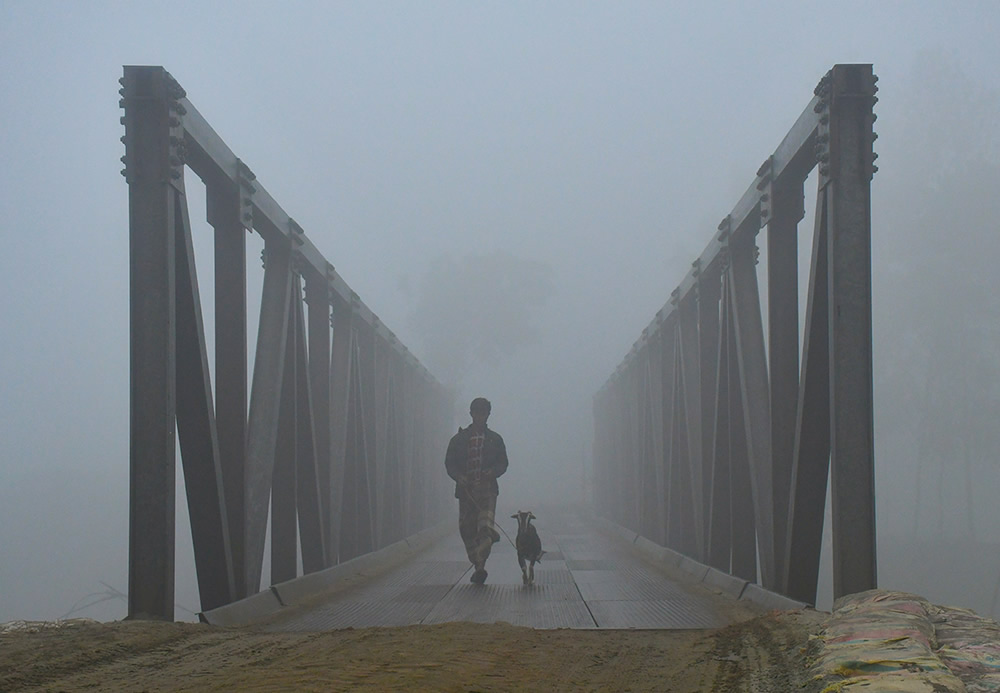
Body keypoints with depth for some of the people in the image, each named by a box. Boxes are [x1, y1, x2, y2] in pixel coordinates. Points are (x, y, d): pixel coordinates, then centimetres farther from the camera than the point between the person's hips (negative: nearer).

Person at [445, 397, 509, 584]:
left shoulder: (495, 439, 13)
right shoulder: (459, 439, 10)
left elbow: (503, 463, 13)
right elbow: (449, 463, 8)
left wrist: (493, 471, -9)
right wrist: (459, 476, -12)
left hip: (487, 489, -1)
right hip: (466, 490, 2)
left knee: (485, 526, -19)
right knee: (467, 529, 1)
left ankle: (480, 566, -29)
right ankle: (478, 566, 13)